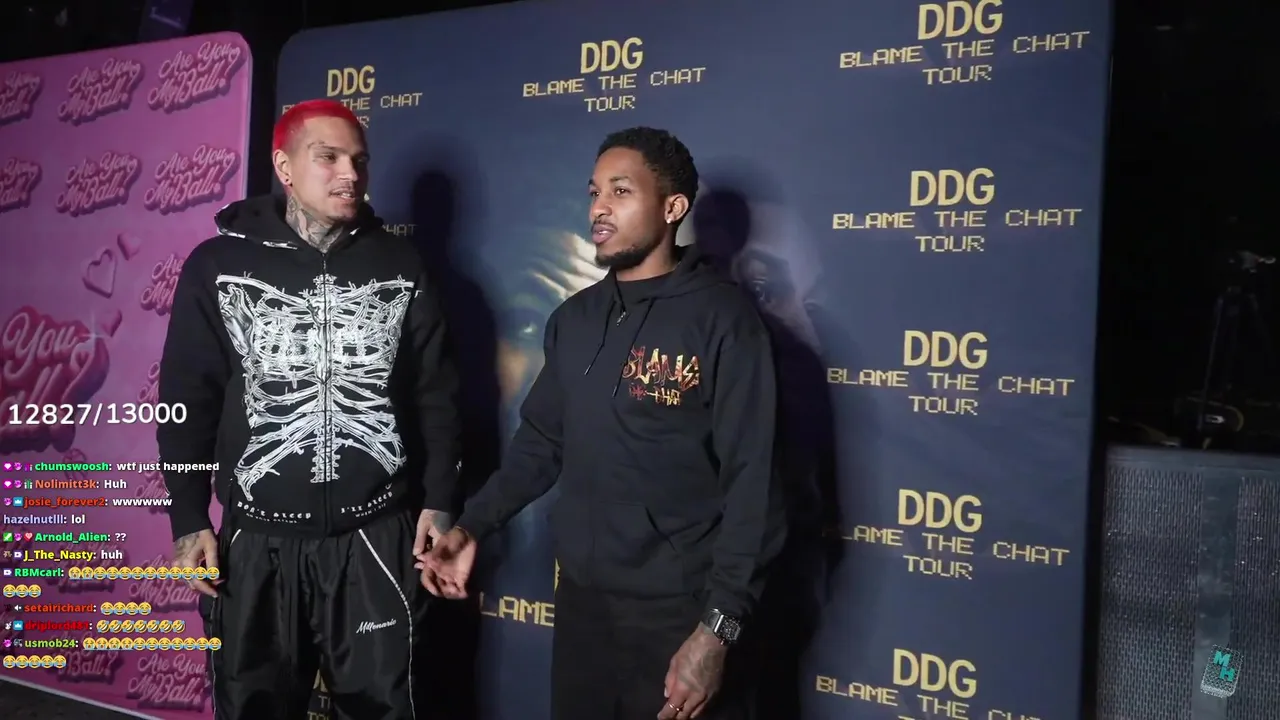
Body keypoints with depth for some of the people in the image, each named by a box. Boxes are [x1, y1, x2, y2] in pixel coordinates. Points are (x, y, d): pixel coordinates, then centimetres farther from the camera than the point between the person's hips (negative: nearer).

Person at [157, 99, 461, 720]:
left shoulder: (399, 266, 3)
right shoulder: (218, 266, 0)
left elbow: (434, 392, 6)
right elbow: (188, 399, 2)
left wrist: (438, 502, 2)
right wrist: (189, 520, -1)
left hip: (375, 536, 1)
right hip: (258, 538, 0)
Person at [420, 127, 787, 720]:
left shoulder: (721, 317, -12)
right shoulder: (574, 319, 7)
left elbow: (751, 484, -15)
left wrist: (717, 628, -18)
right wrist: (472, 526, 3)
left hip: (678, 612, -5)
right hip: (580, 600, 6)